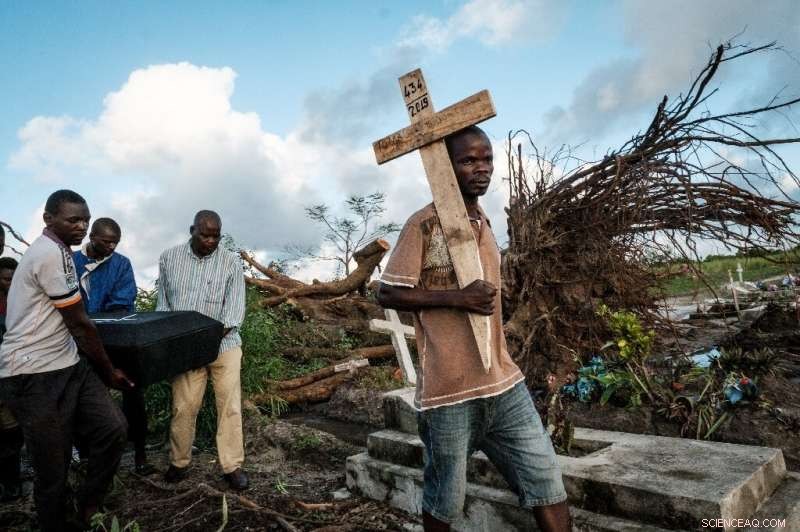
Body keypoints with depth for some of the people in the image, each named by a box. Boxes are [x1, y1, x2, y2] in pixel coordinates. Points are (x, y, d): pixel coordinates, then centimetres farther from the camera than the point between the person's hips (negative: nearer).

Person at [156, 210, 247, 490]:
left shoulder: (231, 262, -2)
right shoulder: (169, 258, 6)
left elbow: (235, 305, -8)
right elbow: (163, 301, 11)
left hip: (223, 343, -1)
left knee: (230, 405, 0)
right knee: (183, 406, 5)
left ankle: (232, 465, 10)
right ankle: (179, 462, 25)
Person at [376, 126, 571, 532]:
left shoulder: (484, 222, 13)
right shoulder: (423, 224, -10)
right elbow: (387, 293, -11)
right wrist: (457, 298, -20)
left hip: (505, 384, 7)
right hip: (448, 392, -6)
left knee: (548, 485, 7)